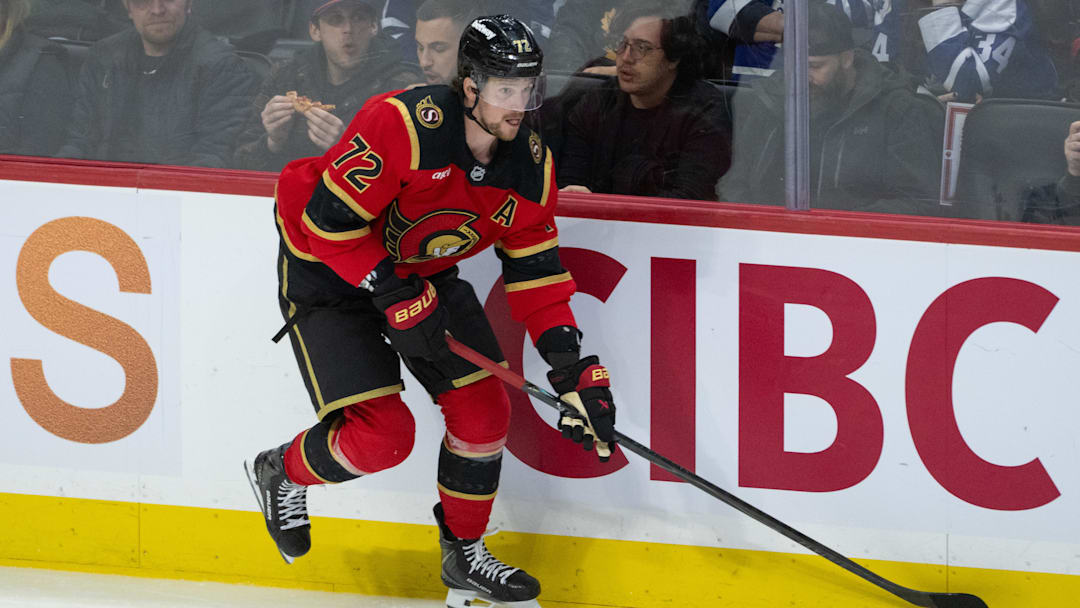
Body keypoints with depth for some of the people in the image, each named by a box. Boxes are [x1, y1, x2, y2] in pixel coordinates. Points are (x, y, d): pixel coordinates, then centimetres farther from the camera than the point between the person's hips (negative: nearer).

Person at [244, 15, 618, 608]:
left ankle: (465, 557, 20)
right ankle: (285, 472, 15)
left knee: (483, 411, 0)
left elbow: (534, 272, -4)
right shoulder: (403, 125, -32)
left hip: (426, 273, 7)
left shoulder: (529, 166, -11)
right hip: (328, 272, -7)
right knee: (382, 434, -16)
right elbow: (329, 219, -30)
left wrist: (572, 368, -13)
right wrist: (394, 296, -31)